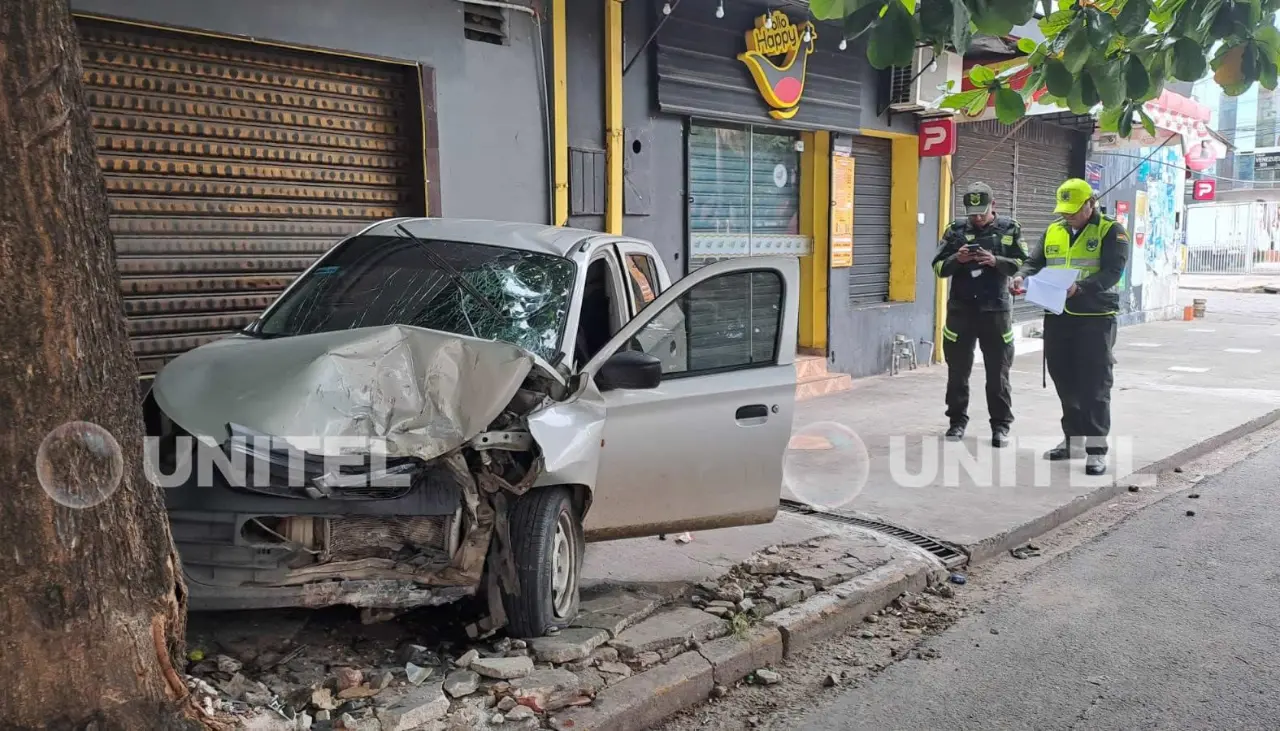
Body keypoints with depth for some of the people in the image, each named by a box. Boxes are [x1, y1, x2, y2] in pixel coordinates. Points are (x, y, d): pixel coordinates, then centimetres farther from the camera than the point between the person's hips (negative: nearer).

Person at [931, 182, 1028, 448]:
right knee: (958, 370, 9)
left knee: (998, 373, 5)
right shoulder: (955, 229, 4)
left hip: (996, 310, -1)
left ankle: (1001, 425, 14)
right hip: (961, 309, 1)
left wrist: (996, 261, -18)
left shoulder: (1010, 229, 2)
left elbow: (1024, 265, -1)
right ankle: (958, 420, 21)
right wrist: (956, 259, -17)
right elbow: (939, 266, 4)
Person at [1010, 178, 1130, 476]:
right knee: (1065, 383, 13)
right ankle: (1073, 440, 26)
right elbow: (1035, 262, 10)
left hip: (1095, 318, -5)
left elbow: (1112, 272, -15)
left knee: (1094, 387, -3)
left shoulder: (1110, 231, -4)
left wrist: (1080, 287, -32)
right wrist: (1022, 276, -14)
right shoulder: (1053, 231, 13)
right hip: (1057, 317, 6)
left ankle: (1096, 449, 2)